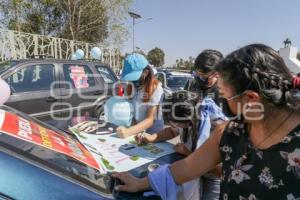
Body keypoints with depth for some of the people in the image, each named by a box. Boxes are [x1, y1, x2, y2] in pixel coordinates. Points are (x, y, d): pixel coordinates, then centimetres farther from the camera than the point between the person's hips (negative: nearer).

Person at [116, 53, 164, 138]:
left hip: (152, 131, -3)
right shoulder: (131, 86, -1)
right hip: (134, 125, 4)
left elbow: (150, 120, -22)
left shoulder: (156, 88, -17)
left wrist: (128, 131, -36)